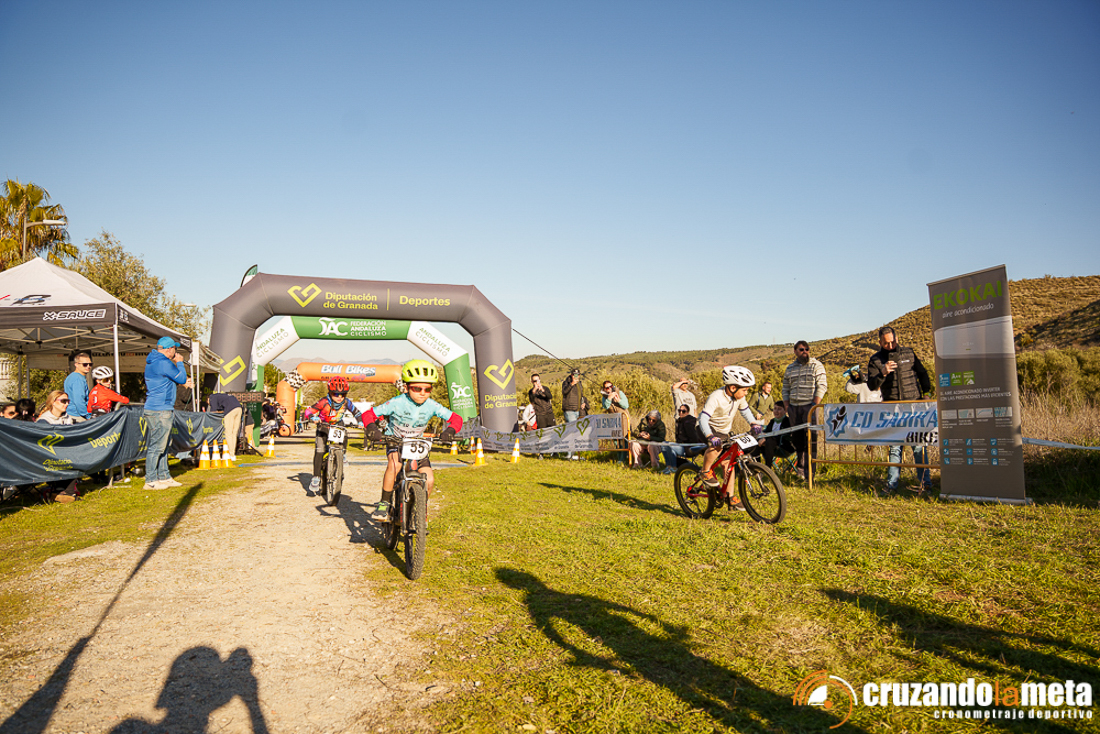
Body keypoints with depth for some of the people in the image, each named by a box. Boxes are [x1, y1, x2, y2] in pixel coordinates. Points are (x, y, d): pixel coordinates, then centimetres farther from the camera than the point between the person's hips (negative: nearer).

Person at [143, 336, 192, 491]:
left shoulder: (152, 362, 17)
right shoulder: (164, 363, -16)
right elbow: (182, 378, -9)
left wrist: (183, 381, 17)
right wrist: (180, 362, 5)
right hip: (160, 410, -11)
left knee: (162, 445, 15)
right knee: (157, 446, -6)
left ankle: (164, 476, 22)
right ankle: (150, 481, -1)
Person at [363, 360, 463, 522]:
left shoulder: (432, 406, -16)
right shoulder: (396, 403, -22)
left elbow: (455, 418, -11)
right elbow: (369, 414, -18)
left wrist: (449, 431, -33)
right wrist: (372, 428, -39)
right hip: (395, 442, -2)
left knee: (429, 480, -15)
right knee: (394, 464, -37)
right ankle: (384, 504, -18)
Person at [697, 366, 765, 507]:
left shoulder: (739, 397, -8)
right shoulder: (716, 397, -30)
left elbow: (745, 411, 10)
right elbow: (703, 418, -35)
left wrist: (754, 423, -10)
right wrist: (710, 437, -51)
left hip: (724, 431, 7)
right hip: (709, 428, -6)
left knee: (729, 464, 2)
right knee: (716, 446, -38)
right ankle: (706, 472, -12)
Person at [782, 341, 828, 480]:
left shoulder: (816, 365, 1)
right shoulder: (790, 368, 15)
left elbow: (822, 386, -6)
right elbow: (785, 389, 18)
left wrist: (815, 405, -13)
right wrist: (787, 407, 9)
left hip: (810, 406, -4)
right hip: (794, 407, 5)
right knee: (797, 437, 6)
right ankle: (800, 465, 15)